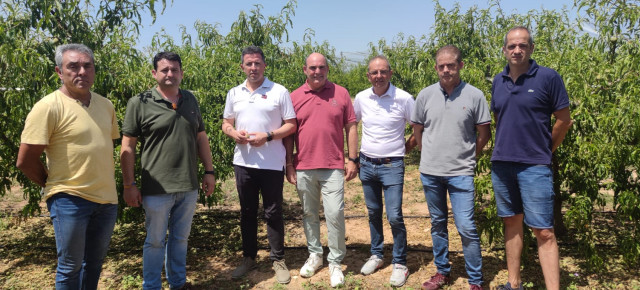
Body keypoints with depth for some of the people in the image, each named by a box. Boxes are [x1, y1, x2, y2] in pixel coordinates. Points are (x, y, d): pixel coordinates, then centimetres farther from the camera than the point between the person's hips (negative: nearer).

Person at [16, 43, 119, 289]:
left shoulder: (106, 105, 7)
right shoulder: (49, 107, -12)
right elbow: (25, 161, -12)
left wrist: (107, 184, 12)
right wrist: (54, 185, 0)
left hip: (107, 199, 6)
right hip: (70, 200, -6)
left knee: (95, 262, 19)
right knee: (71, 266, 7)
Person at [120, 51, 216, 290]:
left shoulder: (190, 101, 8)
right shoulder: (140, 103, -6)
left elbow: (201, 138, 13)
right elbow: (127, 147, -6)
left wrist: (209, 171, 9)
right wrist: (129, 185, -9)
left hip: (188, 187, 4)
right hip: (157, 189, -4)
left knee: (180, 238, 18)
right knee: (155, 242, 9)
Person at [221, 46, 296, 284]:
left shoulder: (279, 92, -5)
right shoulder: (234, 94, 8)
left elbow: (291, 125, -5)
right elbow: (226, 123, 14)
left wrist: (268, 136, -19)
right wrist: (234, 133, -9)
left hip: (271, 164, -4)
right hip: (243, 163, 4)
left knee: (273, 212, 5)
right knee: (247, 211, 15)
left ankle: (278, 260, 18)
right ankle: (249, 257, 29)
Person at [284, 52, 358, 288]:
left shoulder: (340, 93, 2)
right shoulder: (295, 97, 4)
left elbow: (351, 127, 4)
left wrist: (352, 160, 0)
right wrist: (289, 165, 4)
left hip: (333, 168, -2)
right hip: (303, 168, 2)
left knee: (335, 214, -3)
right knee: (309, 214, 13)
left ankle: (335, 262, 12)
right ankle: (314, 255, 30)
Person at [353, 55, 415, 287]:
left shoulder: (404, 98, -11)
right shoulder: (361, 98, 0)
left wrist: (406, 147, 0)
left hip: (392, 165, -4)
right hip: (367, 164, 4)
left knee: (394, 217, -6)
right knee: (373, 213, 15)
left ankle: (400, 263, 11)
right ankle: (376, 255, 32)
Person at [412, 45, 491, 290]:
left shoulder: (474, 96, -5)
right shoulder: (425, 95, 1)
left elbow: (484, 133, 3)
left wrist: (467, 157, 4)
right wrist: (430, 155, 11)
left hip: (461, 173, -3)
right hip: (430, 172, 3)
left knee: (466, 228, -5)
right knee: (437, 224, 15)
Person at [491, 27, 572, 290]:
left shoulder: (548, 77, -7)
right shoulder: (498, 81, 7)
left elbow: (564, 120, -1)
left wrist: (544, 150, 5)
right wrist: (505, 148, 13)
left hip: (534, 167, -5)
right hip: (501, 164, 5)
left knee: (543, 231, -5)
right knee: (511, 223, 13)